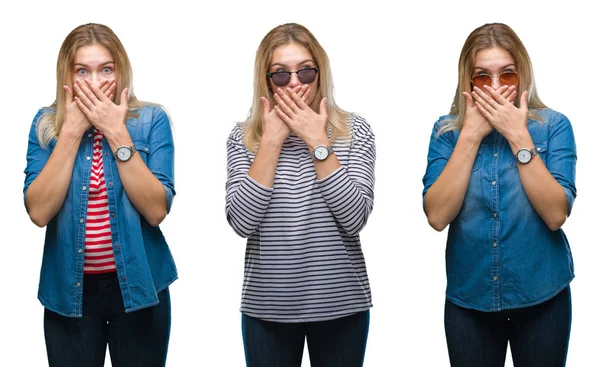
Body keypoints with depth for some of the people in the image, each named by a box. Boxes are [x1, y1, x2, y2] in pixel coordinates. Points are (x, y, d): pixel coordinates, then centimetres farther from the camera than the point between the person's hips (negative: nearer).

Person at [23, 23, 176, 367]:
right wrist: (71, 131, -16)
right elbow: (39, 212, -13)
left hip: (138, 285, -1)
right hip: (69, 289, 1)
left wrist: (118, 134, -19)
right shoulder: (46, 123, -1)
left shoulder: (151, 120, -6)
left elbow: (156, 210, -15)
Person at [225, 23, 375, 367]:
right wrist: (272, 141, -14)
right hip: (267, 306, 0)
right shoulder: (244, 137, -1)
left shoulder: (354, 130, -2)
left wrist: (318, 143, -15)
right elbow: (242, 222, -13)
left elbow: (354, 219, -12)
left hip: (340, 303, 0)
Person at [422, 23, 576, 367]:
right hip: (468, 297, 1)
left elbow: (556, 214, -16)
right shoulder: (447, 130, -2)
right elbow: (438, 216, -14)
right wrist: (471, 135, -15)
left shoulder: (553, 125, -5)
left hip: (541, 296, -1)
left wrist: (519, 136, -19)